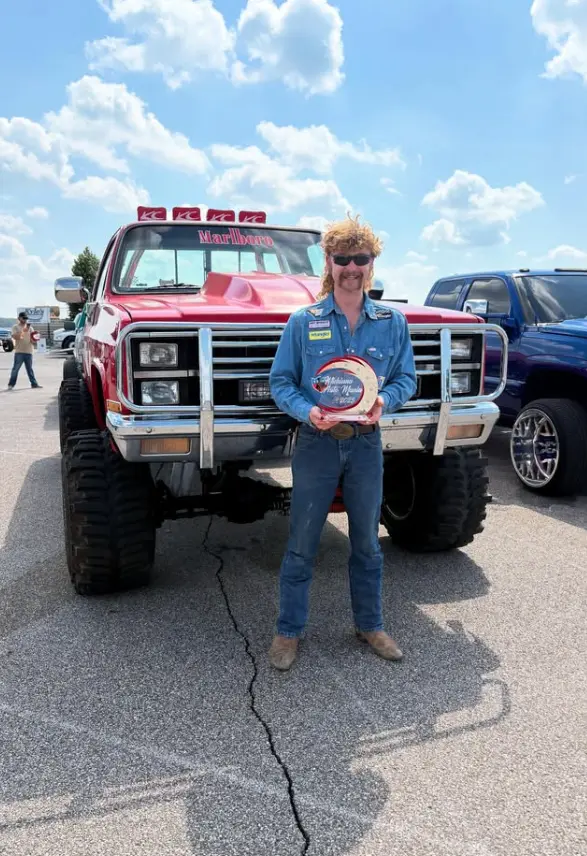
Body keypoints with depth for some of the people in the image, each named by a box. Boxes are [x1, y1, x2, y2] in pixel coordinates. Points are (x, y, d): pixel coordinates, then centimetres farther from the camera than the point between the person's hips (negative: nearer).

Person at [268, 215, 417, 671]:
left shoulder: (393, 321, 1)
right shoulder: (303, 320, -4)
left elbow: (406, 378, 5)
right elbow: (281, 381, -3)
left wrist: (384, 400, -17)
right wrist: (307, 411, -22)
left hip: (366, 444, 2)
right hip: (316, 443, -2)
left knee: (367, 541, 16)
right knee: (302, 544, 6)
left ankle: (370, 624, 33)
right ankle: (289, 631, 22)